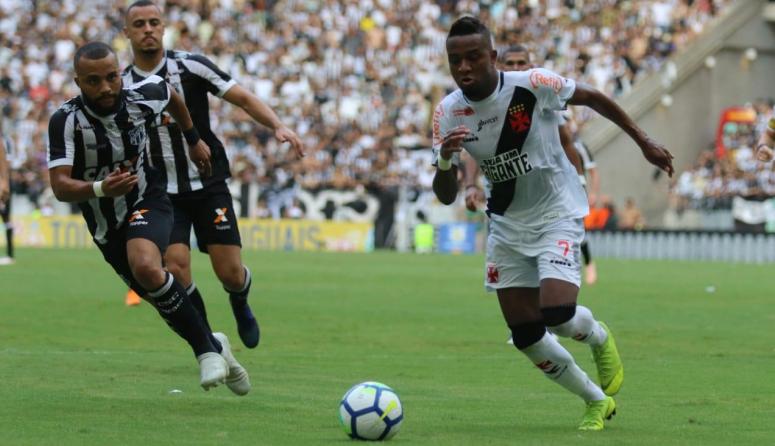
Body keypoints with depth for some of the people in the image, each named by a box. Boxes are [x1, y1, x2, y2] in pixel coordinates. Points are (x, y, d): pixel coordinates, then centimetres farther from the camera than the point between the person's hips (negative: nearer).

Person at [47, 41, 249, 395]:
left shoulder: (141, 97, -16)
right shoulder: (65, 121, -23)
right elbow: (60, 186, -29)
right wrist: (100, 188, -48)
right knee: (160, 298, 6)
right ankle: (214, 346, 32)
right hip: (106, 226, 2)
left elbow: (171, 95, 10)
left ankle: (206, 349, -19)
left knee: (146, 267, -32)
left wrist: (194, 139, 22)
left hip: (147, 203, -2)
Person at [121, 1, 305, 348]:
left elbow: (244, 99, -4)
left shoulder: (191, 66, -5)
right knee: (175, 267, -19)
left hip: (209, 185, -1)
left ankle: (240, 305, 33)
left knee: (230, 271, -5)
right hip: (163, 193, 1)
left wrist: (278, 126, -19)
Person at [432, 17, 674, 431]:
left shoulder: (532, 85, -22)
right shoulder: (447, 113, -11)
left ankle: (599, 338, 14)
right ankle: (597, 402, 25)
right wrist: (445, 160, -32)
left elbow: (593, 97, -5)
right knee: (526, 336, 3)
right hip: (507, 225, 4)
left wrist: (643, 141, 1)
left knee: (557, 312, -24)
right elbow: (446, 196, -10)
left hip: (557, 214, -4)